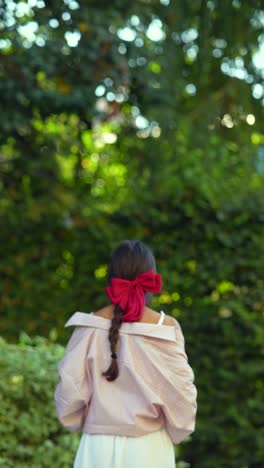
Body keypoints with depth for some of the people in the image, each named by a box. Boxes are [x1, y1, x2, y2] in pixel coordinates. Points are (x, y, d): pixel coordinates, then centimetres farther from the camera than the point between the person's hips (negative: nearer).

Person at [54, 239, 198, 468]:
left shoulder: (91, 326, -6)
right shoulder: (166, 328, -8)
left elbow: (70, 389, -3)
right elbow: (180, 393, -5)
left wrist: (76, 422, 16)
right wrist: (176, 433, 13)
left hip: (99, 445, 1)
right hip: (149, 447, -1)